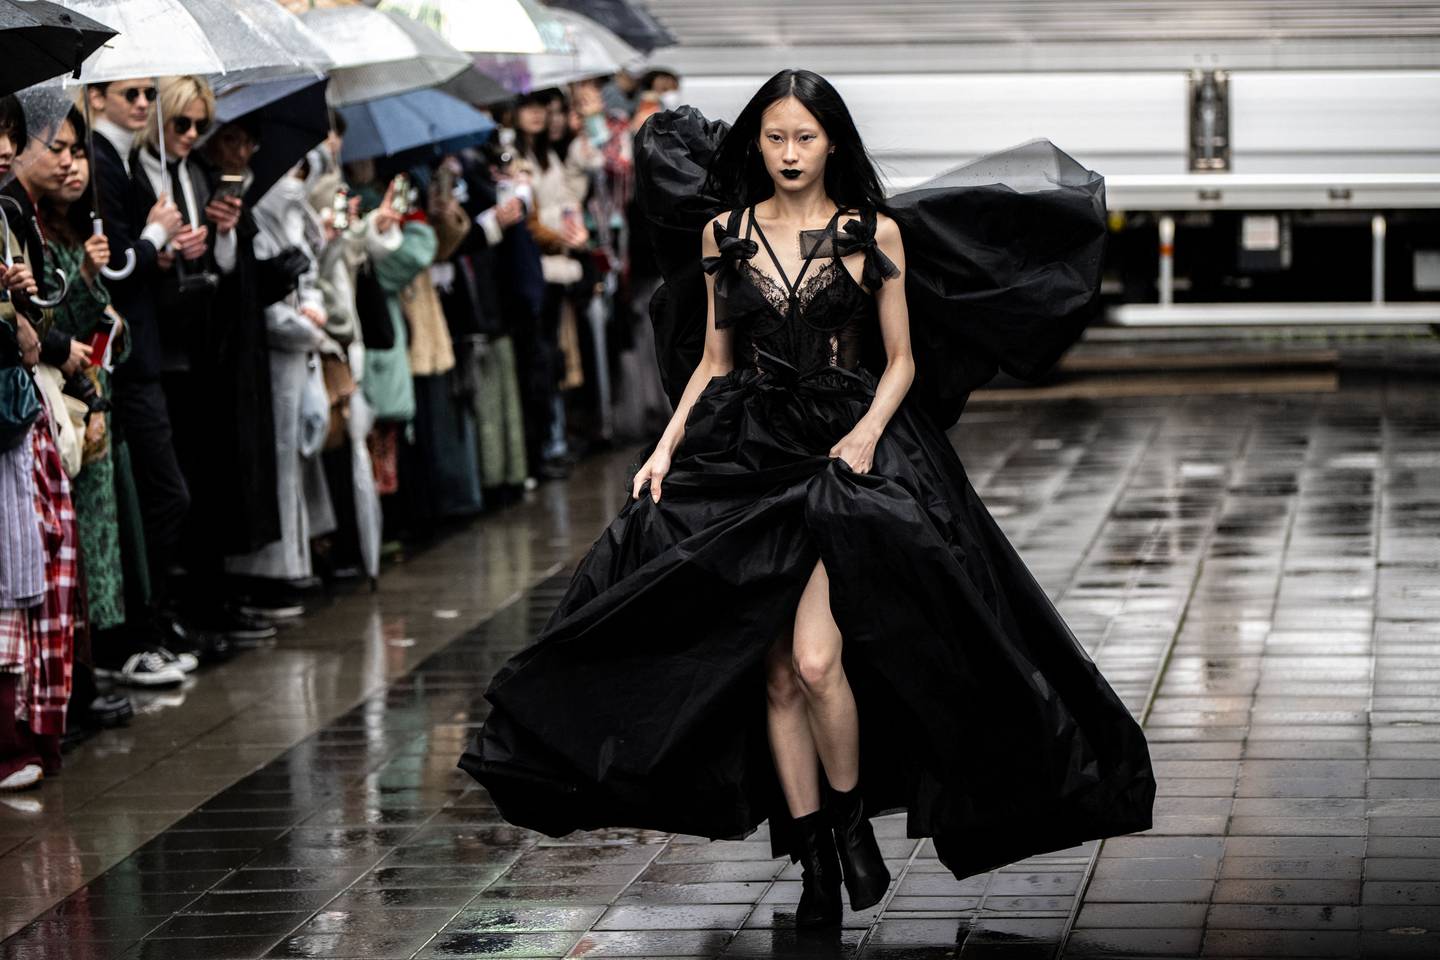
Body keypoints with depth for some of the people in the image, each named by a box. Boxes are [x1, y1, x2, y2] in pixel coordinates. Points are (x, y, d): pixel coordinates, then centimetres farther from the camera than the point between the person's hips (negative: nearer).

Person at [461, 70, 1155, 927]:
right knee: (775, 677, 1)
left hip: (848, 450, -3)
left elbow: (901, 360, 4)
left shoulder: (875, 233, 1)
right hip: (751, 457, 3)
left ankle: (853, 819, 4)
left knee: (815, 659, -20)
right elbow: (714, 361, 15)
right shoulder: (724, 234, 9)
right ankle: (815, 863, 10)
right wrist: (668, 445, 4)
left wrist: (868, 431, -13)